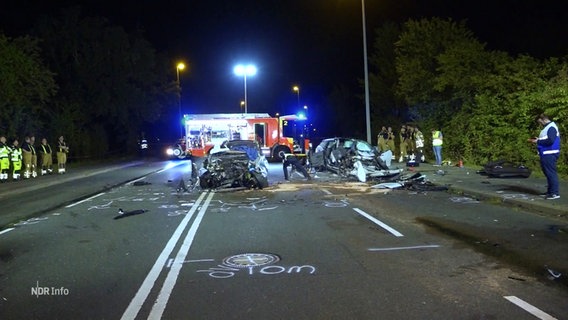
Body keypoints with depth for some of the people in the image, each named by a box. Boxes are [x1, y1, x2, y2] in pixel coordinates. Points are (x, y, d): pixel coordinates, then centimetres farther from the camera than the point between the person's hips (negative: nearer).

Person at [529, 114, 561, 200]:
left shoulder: (551, 128, -14)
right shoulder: (548, 127, 18)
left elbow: (550, 140, -24)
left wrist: (538, 142, -16)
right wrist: (538, 140, 9)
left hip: (549, 155, -10)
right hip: (547, 154, 10)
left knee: (551, 173, -8)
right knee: (548, 173, 14)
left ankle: (555, 193, -6)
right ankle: (550, 191, 21)